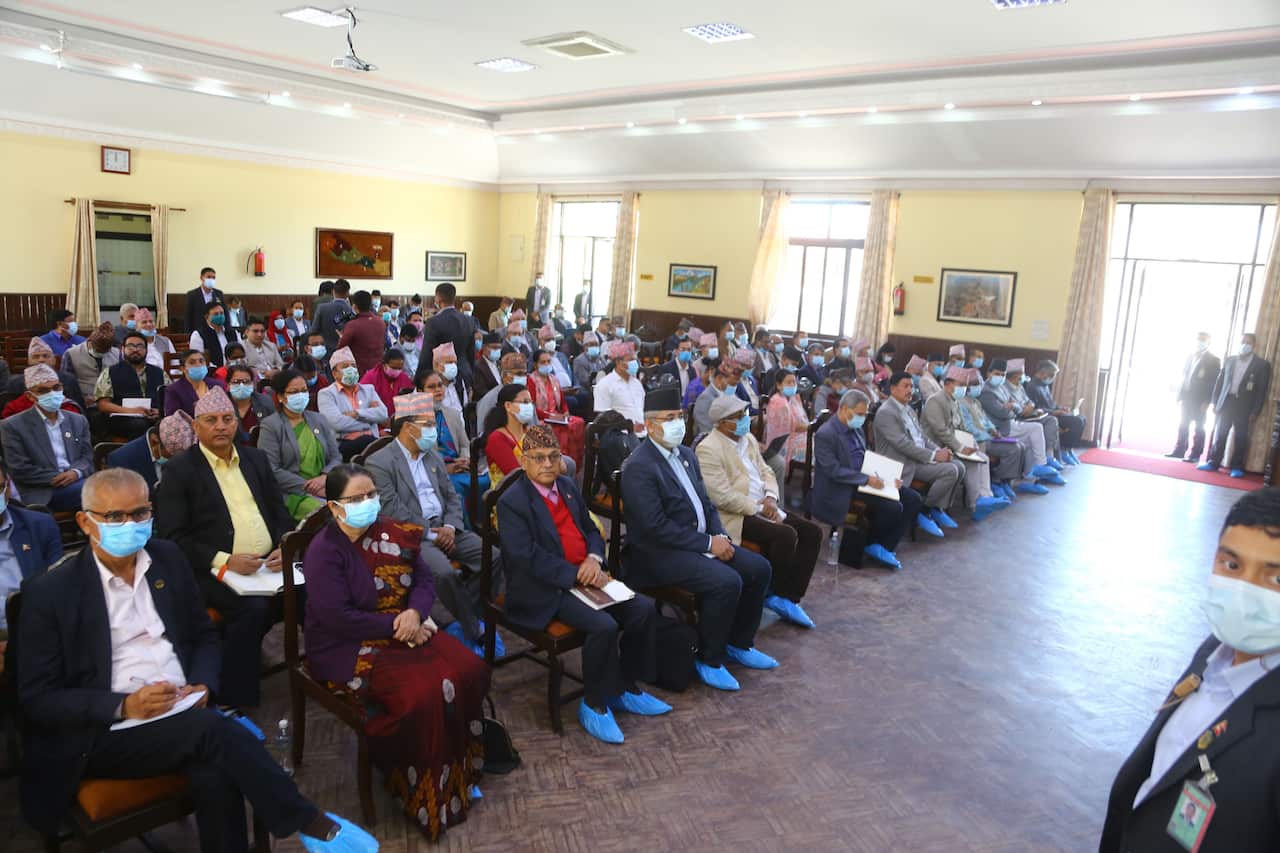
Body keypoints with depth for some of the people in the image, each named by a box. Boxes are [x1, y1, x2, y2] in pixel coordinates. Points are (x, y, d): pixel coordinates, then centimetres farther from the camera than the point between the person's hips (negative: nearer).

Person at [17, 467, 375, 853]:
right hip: (103, 733, -3)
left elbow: (205, 636, 16)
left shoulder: (168, 558, 8)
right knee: (210, 727, -31)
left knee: (215, 774, -30)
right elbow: (37, 700, -5)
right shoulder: (48, 593, -5)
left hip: (183, 714, 4)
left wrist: (203, 685, -6)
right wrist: (124, 705, -21)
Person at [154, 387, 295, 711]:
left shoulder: (256, 458, 17)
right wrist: (224, 561, -18)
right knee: (253, 607, -32)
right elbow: (173, 538, -6)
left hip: (269, 563, 5)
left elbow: (280, 512, 18)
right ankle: (235, 701, -16)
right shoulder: (178, 469, 1)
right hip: (214, 571, -5)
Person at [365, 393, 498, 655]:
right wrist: (430, 533, -14)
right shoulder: (380, 462, -6)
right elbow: (392, 511, -14)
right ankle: (475, 631, -11)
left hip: (444, 529, 7)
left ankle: (468, 621, 0)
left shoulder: (432, 455, 17)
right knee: (444, 572, -33)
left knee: (493, 556, -14)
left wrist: (451, 527, -3)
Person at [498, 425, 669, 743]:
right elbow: (529, 557, -17)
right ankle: (593, 705, -6)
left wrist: (594, 558, -5)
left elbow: (591, 529, 18)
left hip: (585, 577, 8)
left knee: (644, 609, -7)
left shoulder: (568, 485, 13)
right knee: (603, 625, -28)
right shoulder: (512, 502, -10)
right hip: (544, 590, -7)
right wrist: (577, 576, -20)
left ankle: (626, 688, 10)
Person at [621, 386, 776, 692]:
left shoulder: (686, 454, 11)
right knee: (727, 582, -26)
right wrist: (708, 544, -19)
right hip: (660, 552, -9)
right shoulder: (639, 466, -17)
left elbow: (705, 503, 16)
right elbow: (656, 527, -22)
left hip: (702, 540, 9)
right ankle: (708, 659, -5)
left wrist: (720, 536, -3)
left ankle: (739, 644, 17)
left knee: (758, 569, -1)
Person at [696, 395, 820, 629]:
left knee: (812, 532, -5)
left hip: (762, 507, 9)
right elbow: (722, 497, -21)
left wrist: (771, 497, -4)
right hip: (735, 516, -9)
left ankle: (790, 597, -1)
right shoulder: (708, 449, -16)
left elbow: (765, 472, 16)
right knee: (786, 535, -28)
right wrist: (759, 509, -17)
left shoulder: (748, 438, 12)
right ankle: (773, 595, -5)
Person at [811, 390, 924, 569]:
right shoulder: (825, 434, -17)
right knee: (893, 507, -24)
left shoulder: (856, 429, 11)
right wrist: (867, 479, -25)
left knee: (913, 499, -2)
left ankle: (886, 546, 2)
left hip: (865, 480, 9)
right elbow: (834, 471, -22)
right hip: (842, 488, -9)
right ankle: (872, 544, 4)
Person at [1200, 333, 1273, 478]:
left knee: (1240, 439, 3)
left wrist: (1255, 411, -9)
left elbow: (1262, 390, -3)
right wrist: (1215, 403, 4)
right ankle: (1213, 463, 11)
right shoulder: (1230, 360, 10)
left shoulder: (1262, 365, -1)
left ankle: (1237, 467, 9)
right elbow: (1220, 382, 10)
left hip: (1244, 407, -3)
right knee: (1219, 436, 5)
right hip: (1226, 402, 3)